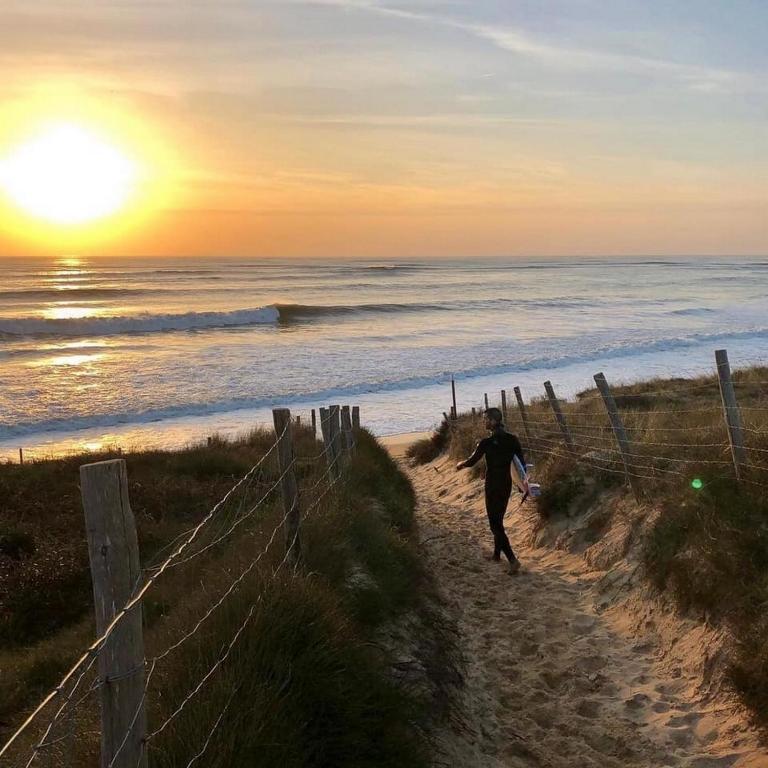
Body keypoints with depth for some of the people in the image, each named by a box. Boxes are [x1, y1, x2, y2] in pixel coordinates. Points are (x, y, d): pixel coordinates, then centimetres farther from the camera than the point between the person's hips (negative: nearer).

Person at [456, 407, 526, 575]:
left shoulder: (486, 443, -17)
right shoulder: (513, 440, -2)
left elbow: (472, 461, -4)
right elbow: (522, 463, 2)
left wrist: (460, 464, 16)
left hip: (492, 486, -6)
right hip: (507, 484, 6)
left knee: (495, 524, -2)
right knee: (498, 519, 23)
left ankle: (512, 559, -15)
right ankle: (497, 554, 34)